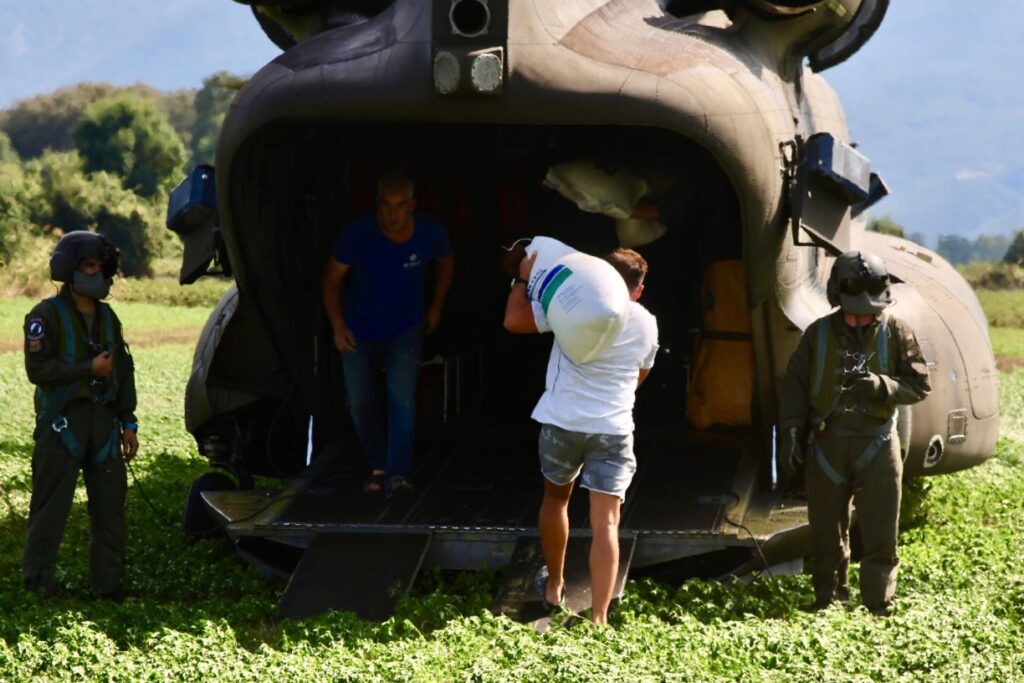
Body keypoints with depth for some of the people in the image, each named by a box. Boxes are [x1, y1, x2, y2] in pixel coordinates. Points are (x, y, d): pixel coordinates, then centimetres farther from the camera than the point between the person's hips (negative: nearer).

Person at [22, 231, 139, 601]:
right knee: (51, 504, -3)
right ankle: (38, 579, 6)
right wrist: (89, 369, -17)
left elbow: (125, 371, 17)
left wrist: (128, 423, 13)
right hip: (61, 422, -6)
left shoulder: (107, 317, 14)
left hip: (103, 419, 6)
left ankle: (108, 581, 13)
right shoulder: (47, 316, -7)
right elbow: (38, 368, -15)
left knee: (110, 503, 6)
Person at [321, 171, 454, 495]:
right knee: (360, 404, 5)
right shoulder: (358, 233, -24)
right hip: (359, 331, 1)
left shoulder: (429, 233, -18)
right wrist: (338, 325, -19)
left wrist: (436, 307, 8)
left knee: (402, 396, -18)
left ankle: (399, 474, -17)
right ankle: (378, 467, 26)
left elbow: (446, 262, 7)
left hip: (405, 329, -1)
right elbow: (332, 279, -11)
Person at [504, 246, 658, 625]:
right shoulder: (647, 325, 10)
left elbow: (514, 320, -5)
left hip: (562, 422, 0)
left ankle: (553, 586, 39)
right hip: (614, 429, 1)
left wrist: (523, 278, 8)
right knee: (606, 523, -3)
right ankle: (598, 618, -12)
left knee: (555, 499, 25)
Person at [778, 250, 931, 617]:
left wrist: (882, 386, -21)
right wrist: (790, 431, -8)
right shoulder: (819, 334, -1)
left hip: (877, 445, -1)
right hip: (827, 445, 1)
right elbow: (795, 385, 2)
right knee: (826, 532, 10)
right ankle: (827, 602, 23)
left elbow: (919, 385, -3)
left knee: (881, 535, 0)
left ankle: (879, 607, 8)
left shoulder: (896, 332, -3)